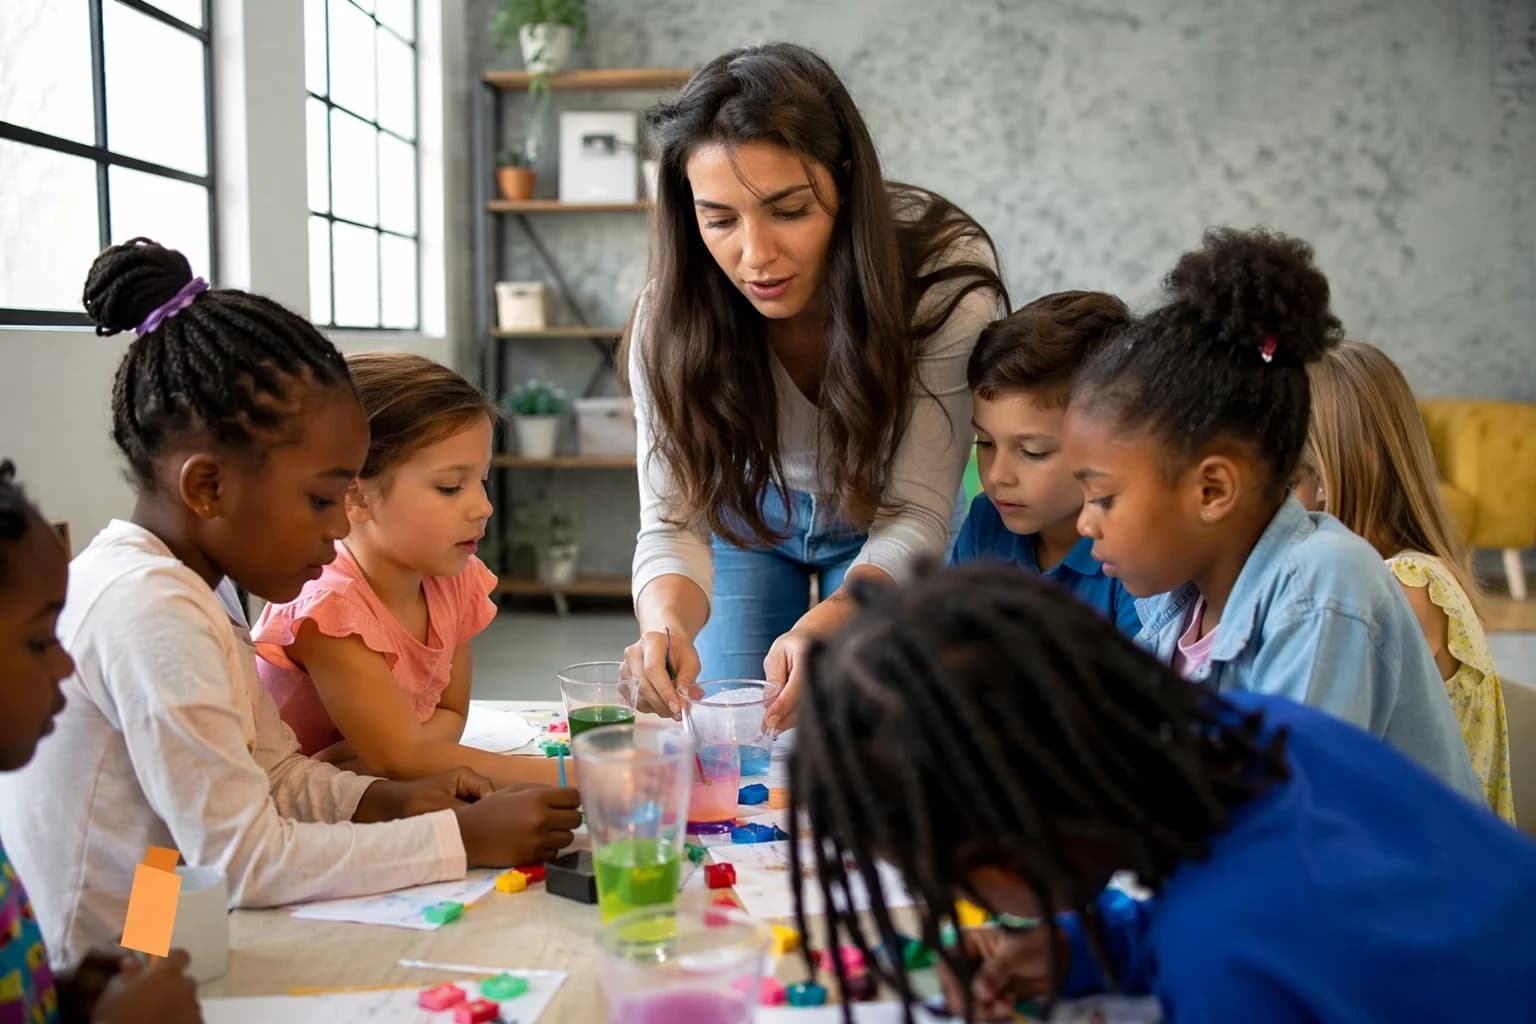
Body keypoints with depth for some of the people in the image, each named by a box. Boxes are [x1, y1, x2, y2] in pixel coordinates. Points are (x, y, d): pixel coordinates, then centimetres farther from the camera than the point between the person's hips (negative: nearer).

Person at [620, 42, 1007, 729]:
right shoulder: (671, 317, -30)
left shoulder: (944, 275, -36)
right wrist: (668, 622, -54)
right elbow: (674, 520, -31)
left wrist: (821, 628, -55)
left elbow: (914, 517, -35)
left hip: (882, 523, -1)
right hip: (747, 515, 1)